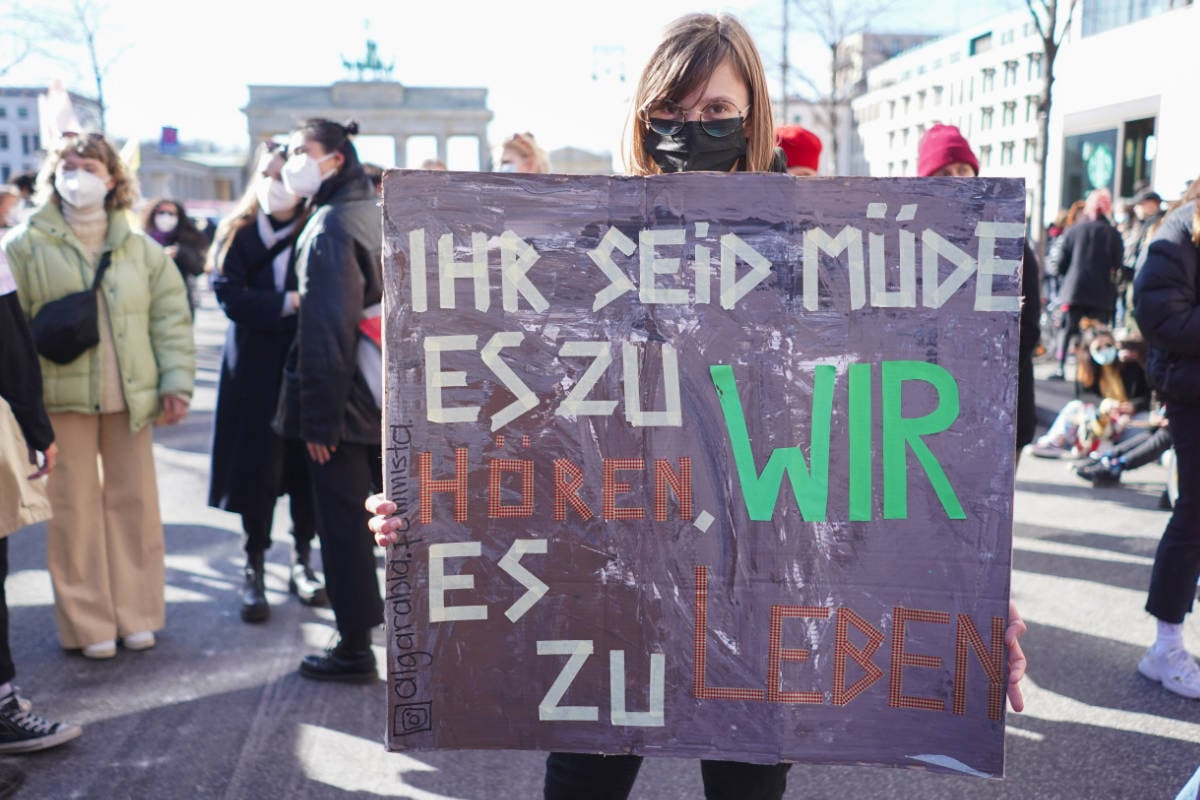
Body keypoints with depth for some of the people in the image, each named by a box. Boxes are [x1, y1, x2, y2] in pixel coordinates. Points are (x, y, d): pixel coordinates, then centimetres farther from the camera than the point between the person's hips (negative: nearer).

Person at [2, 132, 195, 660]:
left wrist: (176, 382, 0)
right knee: (75, 507, 2)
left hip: (130, 398, 3)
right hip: (62, 397, -2)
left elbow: (171, 318, 8)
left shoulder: (141, 249, 8)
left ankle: (136, 613, 22)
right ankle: (87, 623, 15)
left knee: (133, 502, 8)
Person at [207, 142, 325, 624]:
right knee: (258, 469, 2)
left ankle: (303, 563, 21)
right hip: (255, 369, 0)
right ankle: (254, 570, 15)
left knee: (307, 465, 5)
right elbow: (229, 295, -9)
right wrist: (288, 302, -19)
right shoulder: (237, 233, 3)